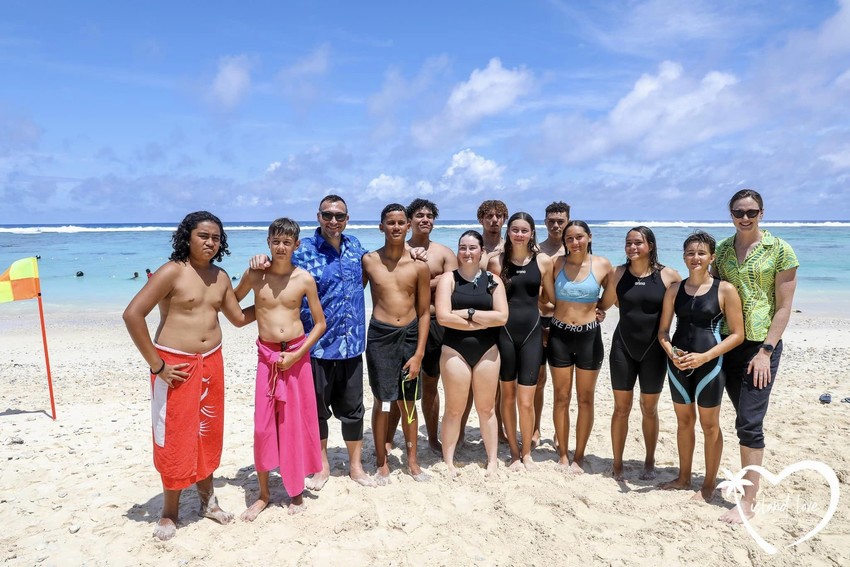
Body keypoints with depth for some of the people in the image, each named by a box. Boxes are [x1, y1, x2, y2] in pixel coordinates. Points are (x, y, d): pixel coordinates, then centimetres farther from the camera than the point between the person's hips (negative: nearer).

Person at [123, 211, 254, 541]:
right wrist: (156, 365, -17)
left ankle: (207, 500, 32)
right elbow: (132, 315, -19)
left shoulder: (220, 277, 7)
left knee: (209, 433, 14)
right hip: (176, 366, -6)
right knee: (174, 438, 3)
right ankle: (170, 512, 22)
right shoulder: (172, 271, -13)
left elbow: (239, 318, 19)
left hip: (212, 363, 6)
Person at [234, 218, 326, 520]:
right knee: (263, 425, 3)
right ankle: (263, 493, 21)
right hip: (267, 356, 1)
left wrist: (296, 355, -9)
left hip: (297, 354, 0)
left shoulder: (304, 279, -5)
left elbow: (320, 323, -1)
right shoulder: (254, 274, -3)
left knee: (296, 423, 8)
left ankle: (296, 490, 26)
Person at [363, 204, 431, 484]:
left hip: (410, 335, 1)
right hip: (380, 335, -1)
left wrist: (419, 354, -4)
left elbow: (423, 312, 1)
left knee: (408, 402, 12)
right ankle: (382, 463, 21)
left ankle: (412, 461, 28)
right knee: (382, 401, 4)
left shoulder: (419, 266, -1)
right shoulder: (369, 261, -1)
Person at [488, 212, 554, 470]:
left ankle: (527, 452, 22)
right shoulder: (496, 261, -1)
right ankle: (514, 451, 28)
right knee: (507, 395, 11)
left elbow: (554, 298, 9)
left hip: (532, 333, 0)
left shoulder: (543, 261, 1)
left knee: (526, 401, 0)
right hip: (504, 332, 0)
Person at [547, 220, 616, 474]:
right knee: (561, 397, 8)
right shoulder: (556, 264, -2)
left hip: (589, 335, 0)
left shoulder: (602, 265, -3)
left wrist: (614, 281, -1)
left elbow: (605, 303, 5)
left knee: (585, 398, 9)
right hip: (559, 334, 0)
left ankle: (579, 455, 22)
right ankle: (563, 454, 22)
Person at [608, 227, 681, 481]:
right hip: (623, 347, 1)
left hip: (653, 349, -1)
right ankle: (617, 463, 19)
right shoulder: (619, 273, -1)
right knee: (621, 408, 7)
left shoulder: (668, 275, -7)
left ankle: (649, 461, 30)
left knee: (649, 409, 12)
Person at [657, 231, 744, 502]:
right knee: (684, 420, 16)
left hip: (709, 363, -4)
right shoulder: (674, 289, 4)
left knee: (709, 425, 8)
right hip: (678, 363, 4)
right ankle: (684, 477, 32)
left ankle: (709, 485, 24)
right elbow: (663, 330, 7)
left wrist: (704, 357, -18)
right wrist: (670, 352, -13)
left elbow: (737, 334, -8)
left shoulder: (725, 290, -7)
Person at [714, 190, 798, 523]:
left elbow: (784, 306, -8)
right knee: (745, 417, 14)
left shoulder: (780, 250, -6)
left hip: (761, 345, -4)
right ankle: (748, 483, 27)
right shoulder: (721, 249, 7)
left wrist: (766, 351, -13)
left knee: (750, 423, -6)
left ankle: (748, 502, 3)